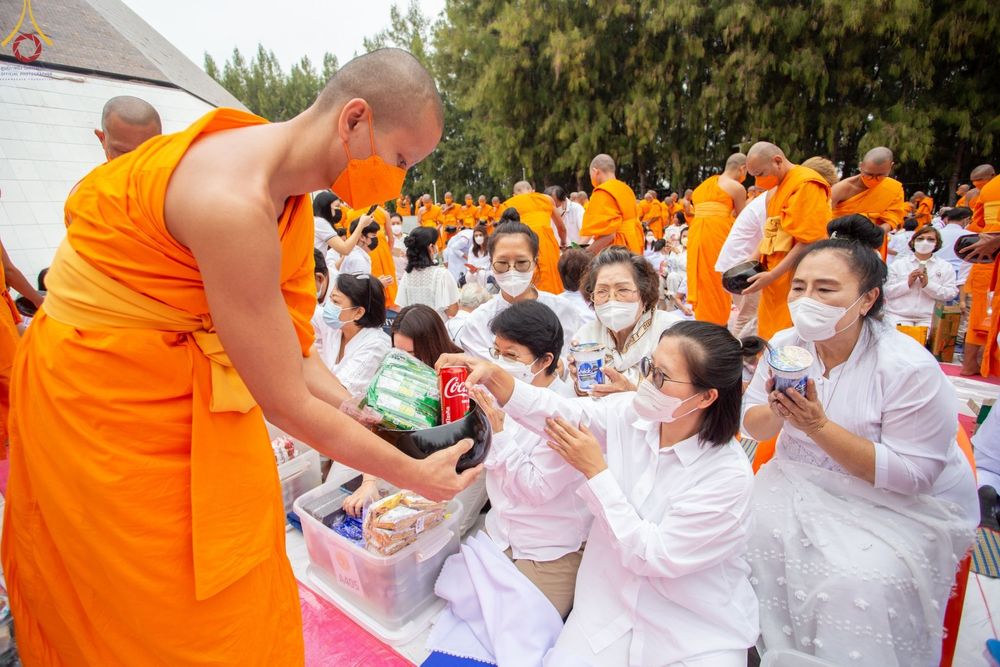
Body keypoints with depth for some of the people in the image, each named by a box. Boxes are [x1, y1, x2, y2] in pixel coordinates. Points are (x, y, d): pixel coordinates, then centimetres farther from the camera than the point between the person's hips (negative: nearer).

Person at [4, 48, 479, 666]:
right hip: (103, 400, -7)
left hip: (193, 393, 8)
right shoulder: (232, 201, -32)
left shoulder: (291, 195, -3)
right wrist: (412, 475, -17)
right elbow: (286, 403, -27)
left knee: (237, 593, 18)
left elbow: (292, 353, -1)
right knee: (174, 616, 10)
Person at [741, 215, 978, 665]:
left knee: (853, 582, -26)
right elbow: (752, 426, 1)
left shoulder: (910, 368, -20)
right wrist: (776, 414, -24)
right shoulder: (785, 344, -5)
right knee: (753, 534, -16)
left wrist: (818, 425, -31)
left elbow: (910, 475, -21)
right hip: (804, 481, 5)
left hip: (905, 504, -4)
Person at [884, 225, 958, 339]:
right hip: (898, 316, -1)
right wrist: (907, 283, -12)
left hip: (930, 318, 1)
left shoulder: (946, 267, 12)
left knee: (923, 338, -23)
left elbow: (951, 294, 1)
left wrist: (928, 284, -12)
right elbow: (886, 292, 1)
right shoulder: (898, 264, 9)